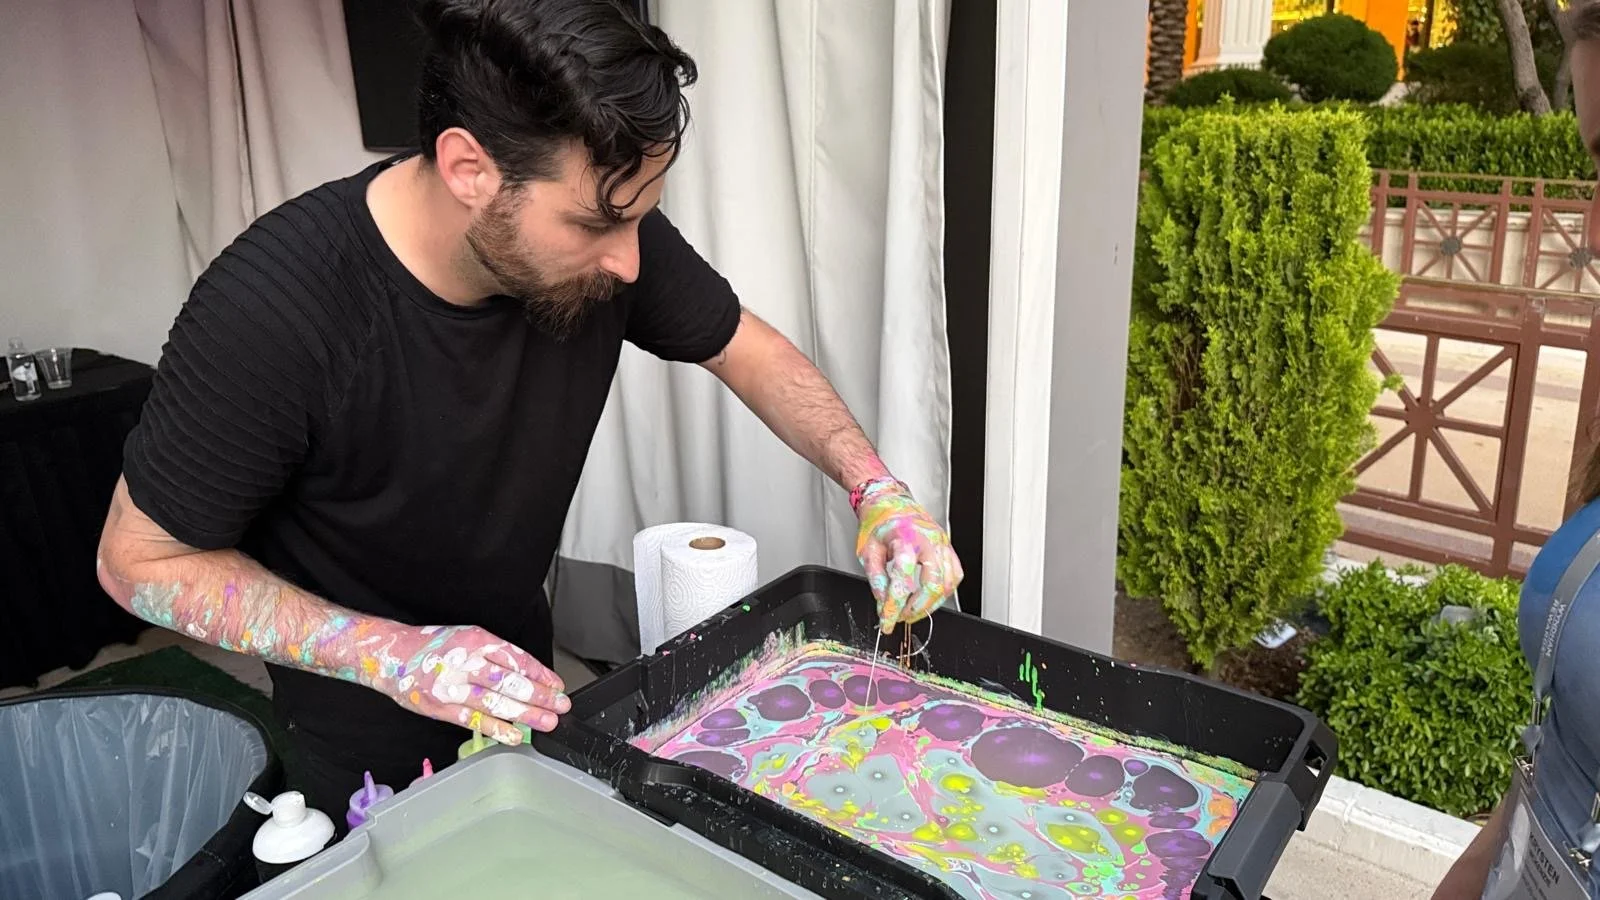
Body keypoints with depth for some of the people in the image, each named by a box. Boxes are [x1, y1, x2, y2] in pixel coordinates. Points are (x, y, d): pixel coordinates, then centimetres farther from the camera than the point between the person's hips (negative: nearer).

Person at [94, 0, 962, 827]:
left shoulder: (601, 225, -22)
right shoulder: (271, 309, -34)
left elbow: (752, 350, -6)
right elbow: (142, 559, -21)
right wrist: (393, 654, -32)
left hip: (521, 680, 5)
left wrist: (875, 486, -21)